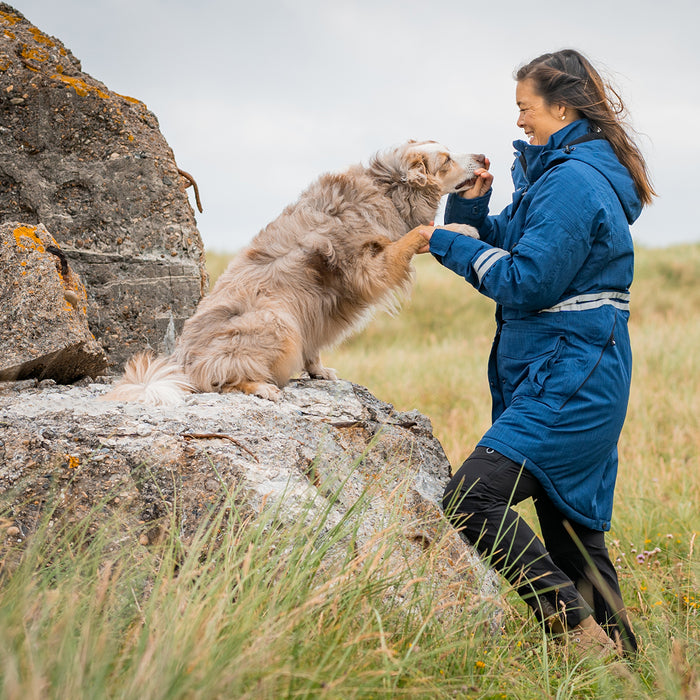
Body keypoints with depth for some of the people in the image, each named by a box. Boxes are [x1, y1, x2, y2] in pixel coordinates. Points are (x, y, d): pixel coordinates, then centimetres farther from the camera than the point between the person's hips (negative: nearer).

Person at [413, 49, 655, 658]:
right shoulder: (573, 173, 18)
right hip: (579, 380, 11)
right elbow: (508, 244, 22)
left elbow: (526, 282, -19)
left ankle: (577, 627, -18)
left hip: (569, 379, -11)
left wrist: (447, 243, -9)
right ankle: (616, 650, 22)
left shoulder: (573, 180, -14)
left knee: (471, 499, -19)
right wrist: (470, 207, 3)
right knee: (570, 523, 14)